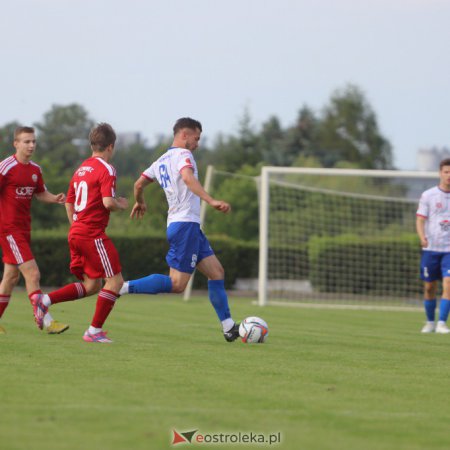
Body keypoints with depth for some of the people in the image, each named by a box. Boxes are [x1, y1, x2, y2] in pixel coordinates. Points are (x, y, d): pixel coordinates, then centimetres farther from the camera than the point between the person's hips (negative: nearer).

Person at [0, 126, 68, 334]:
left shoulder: (35, 170, 9)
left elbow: (41, 193, 21)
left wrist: (55, 198, 1)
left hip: (24, 229, 8)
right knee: (32, 273, -14)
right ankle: (47, 322, -15)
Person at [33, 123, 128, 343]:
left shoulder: (81, 169, 15)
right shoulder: (106, 169, -10)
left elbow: (69, 203, 20)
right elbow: (108, 202, -21)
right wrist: (121, 205, -1)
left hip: (76, 233, 9)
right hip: (93, 234, -9)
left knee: (91, 286, 15)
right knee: (114, 280, -3)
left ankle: (46, 300, 4)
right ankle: (95, 330, -5)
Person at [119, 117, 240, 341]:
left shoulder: (161, 161, 19)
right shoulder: (182, 155, -8)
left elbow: (139, 184, 27)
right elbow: (188, 178, -28)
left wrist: (140, 202, 48)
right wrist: (211, 201, -38)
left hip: (190, 226, 10)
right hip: (185, 224, -10)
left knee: (216, 271, 9)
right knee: (177, 285, -11)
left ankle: (229, 326, 7)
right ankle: (124, 287, -12)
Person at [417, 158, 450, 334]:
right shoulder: (428, 196, 1)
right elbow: (420, 220, -4)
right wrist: (422, 237, -22)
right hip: (431, 248, 0)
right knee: (429, 287, 6)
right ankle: (430, 322, 23)